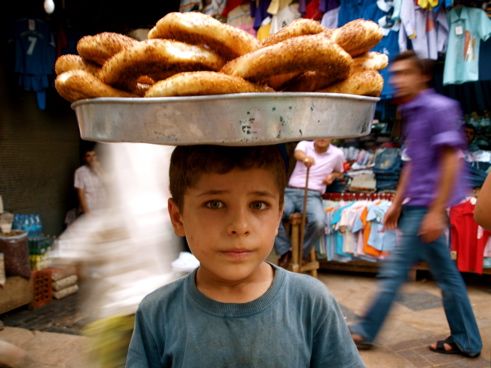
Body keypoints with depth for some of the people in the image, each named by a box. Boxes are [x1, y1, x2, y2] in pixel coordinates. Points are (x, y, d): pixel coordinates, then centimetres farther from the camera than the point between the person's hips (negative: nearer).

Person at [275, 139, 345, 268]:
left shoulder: (337, 153, 9)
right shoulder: (304, 144, 6)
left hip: (312, 195, 0)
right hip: (291, 192, 0)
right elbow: (297, 153, -20)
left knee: (319, 222, -33)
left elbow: (339, 172, 30)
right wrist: (305, 158, -46)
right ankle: (285, 251, -8)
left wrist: (332, 176, 4)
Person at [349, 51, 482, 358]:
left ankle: (365, 332, 12)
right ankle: (467, 341, 24)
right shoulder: (413, 114, 15)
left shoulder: (440, 108, -12)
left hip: (427, 207, -9)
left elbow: (451, 162, -17)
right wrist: (397, 204, 19)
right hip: (417, 206, 9)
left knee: (394, 271, -1)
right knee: (447, 275, 14)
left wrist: (436, 212, -20)